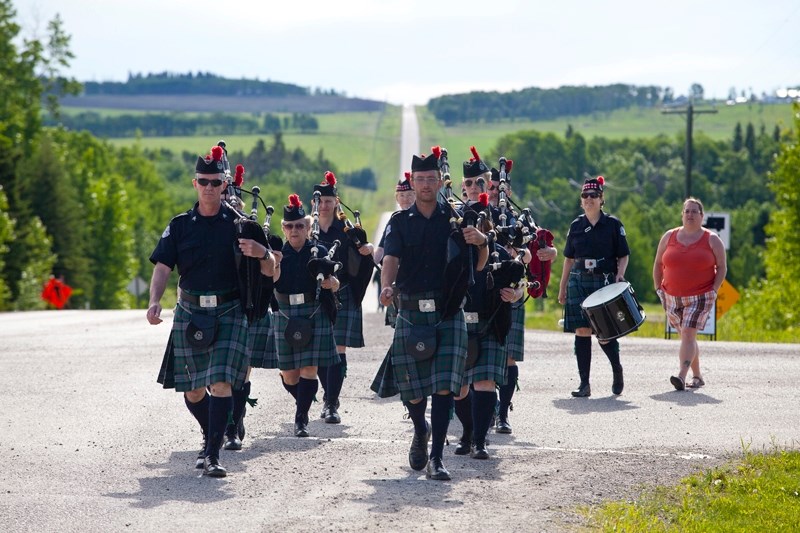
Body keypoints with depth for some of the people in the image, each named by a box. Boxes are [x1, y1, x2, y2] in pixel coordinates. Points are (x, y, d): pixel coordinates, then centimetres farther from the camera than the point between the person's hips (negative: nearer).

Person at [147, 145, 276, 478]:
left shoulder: (238, 224, 3)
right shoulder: (180, 225, 6)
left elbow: (270, 271, 1)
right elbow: (162, 267, -1)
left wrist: (261, 253, -23)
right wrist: (154, 301, -20)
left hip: (229, 315, -2)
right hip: (189, 315, 2)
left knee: (221, 383, -16)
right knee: (192, 390, 8)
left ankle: (213, 455, -14)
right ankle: (211, 438, 35)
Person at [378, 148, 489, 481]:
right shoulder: (400, 222, 7)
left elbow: (477, 266, 6)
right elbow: (391, 258, -10)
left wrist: (482, 244, -17)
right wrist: (387, 286, -31)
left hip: (448, 315, 0)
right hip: (410, 315, 0)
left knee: (444, 387, -11)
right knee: (413, 390, 4)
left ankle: (436, 459, -8)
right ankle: (420, 432, 36)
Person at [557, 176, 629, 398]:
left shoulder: (613, 224, 3)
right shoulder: (576, 226, 11)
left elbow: (623, 256, 5)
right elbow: (569, 259, 15)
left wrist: (619, 274, -13)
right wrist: (562, 288, 12)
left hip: (605, 283, -3)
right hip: (579, 283, 3)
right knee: (581, 332, -4)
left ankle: (617, 369, 23)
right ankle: (584, 384, -1)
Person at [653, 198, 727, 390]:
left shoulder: (712, 240, -2)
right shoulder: (669, 237, 5)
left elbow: (722, 267, 0)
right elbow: (658, 264, 13)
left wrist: (713, 291, -10)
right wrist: (658, 289, 5)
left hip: (700, 298, -4)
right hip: (673, 298, 4)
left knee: (688, 335, -18)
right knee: (687, 337, 11)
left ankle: (682, 377, -27)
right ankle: (697, 377, 23)